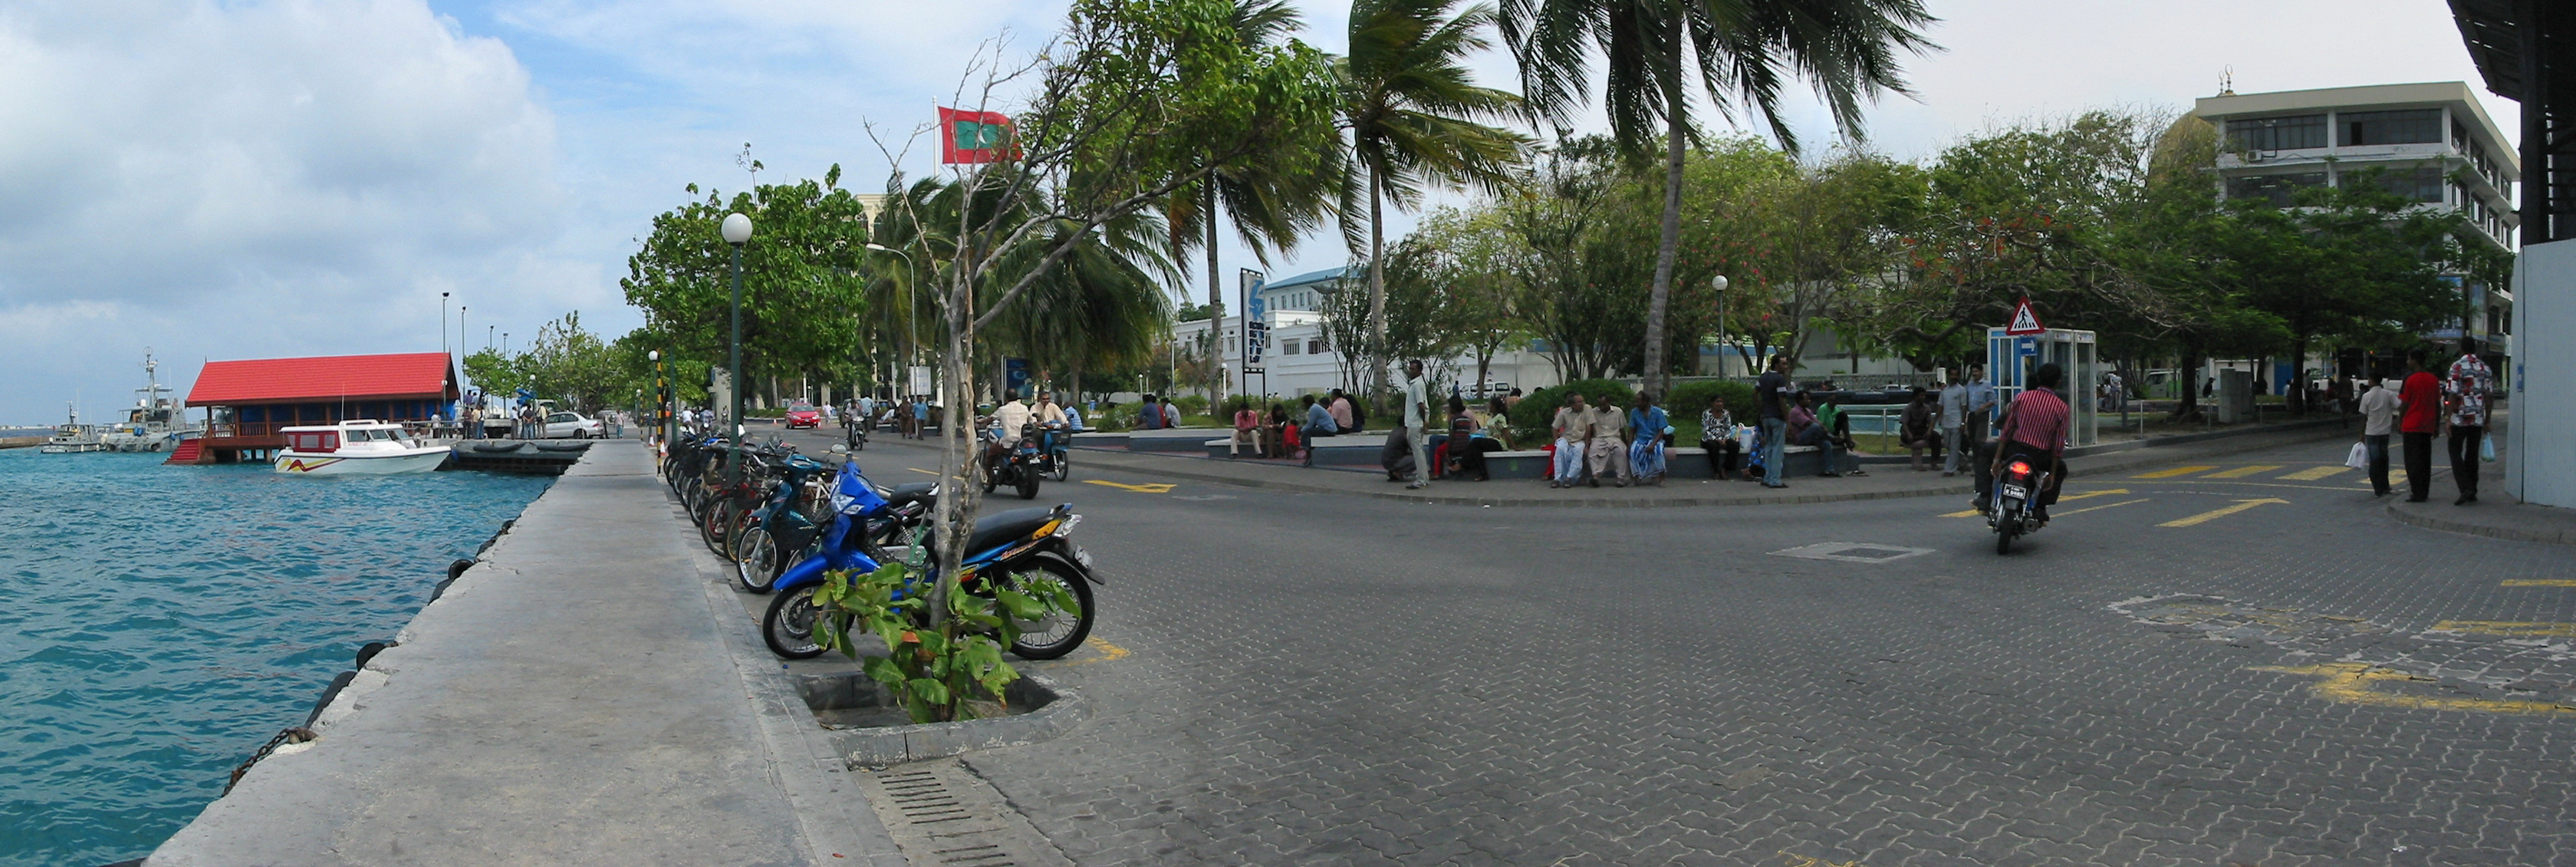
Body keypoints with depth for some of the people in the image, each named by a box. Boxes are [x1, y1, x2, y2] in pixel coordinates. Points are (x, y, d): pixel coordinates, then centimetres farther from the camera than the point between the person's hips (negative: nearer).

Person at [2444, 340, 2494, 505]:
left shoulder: (2457, 367, -9)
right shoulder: (2485, 368, 7)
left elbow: (2452, 395, -13)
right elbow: (2488, 396, 9)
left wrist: (2448, 418, -12)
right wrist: (2487, 421, 15)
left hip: (2460, 418, -5)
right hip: (2478, 418, 5)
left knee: (2455, 451, 2)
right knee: (2472, 454, 12)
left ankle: (2466, 488, -13)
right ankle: (2472, 492, 14)